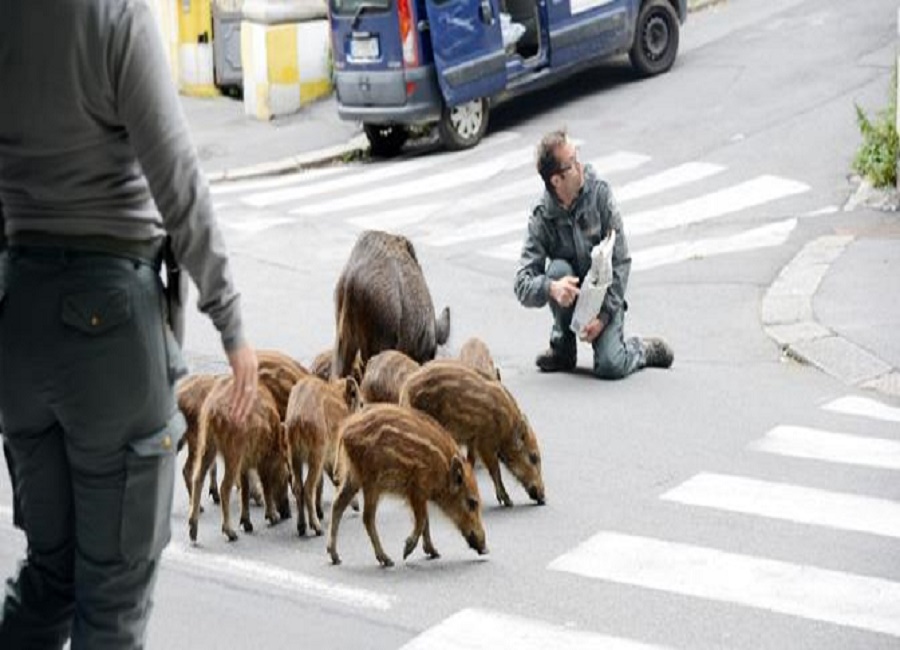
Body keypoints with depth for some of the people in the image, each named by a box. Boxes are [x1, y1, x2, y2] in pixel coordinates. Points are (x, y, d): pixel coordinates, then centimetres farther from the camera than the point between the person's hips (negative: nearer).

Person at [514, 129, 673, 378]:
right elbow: (522, 285, -18)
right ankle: (563, 347, -10)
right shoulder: (542, 218, -13)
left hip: (606, 295, -2)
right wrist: (551, 288, -41)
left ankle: (643, 349, 12)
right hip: (570, 299, 2)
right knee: (558, 269, -31)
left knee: (610, 366, -24)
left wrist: (604, 315, -19)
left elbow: (621, 260, -11)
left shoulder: (599, 193, -14)